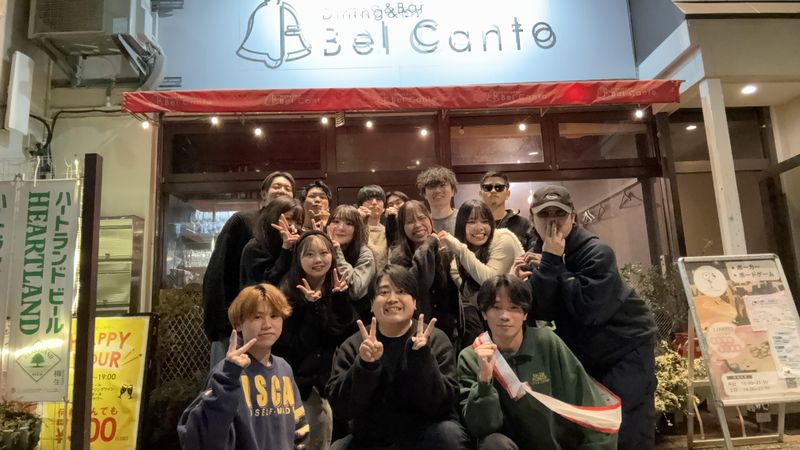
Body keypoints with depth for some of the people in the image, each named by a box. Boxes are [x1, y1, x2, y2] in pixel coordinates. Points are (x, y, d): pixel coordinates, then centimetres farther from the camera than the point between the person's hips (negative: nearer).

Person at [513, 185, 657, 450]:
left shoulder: (596, 252, -20)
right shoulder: (536, 254, -4)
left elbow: (588, 310, -32)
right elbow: (541, 312, -14)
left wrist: (554, 262, -28)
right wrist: (547, 264, -27)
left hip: (626, 348, -5)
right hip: (582, 355, 5)